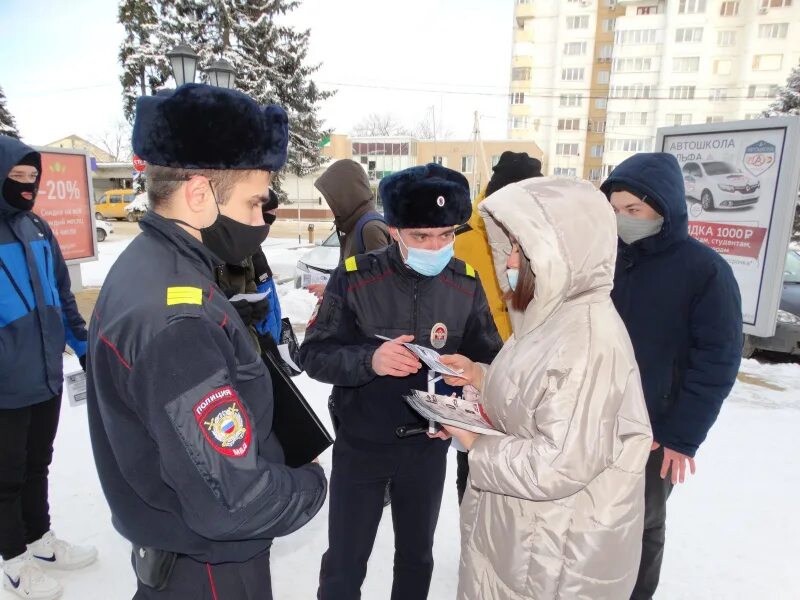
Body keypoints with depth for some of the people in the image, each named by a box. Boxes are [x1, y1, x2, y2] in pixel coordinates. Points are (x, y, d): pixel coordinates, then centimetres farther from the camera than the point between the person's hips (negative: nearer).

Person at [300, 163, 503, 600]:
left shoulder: (466, 284, -8)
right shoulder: (355, 277, -16)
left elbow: (491, 358, -2)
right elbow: (313, 354, -15)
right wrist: (369, 359, -34)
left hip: (428, 445, 3)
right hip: (361, 444, -2)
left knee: (416, 556, 24)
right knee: (344, 565, 13)